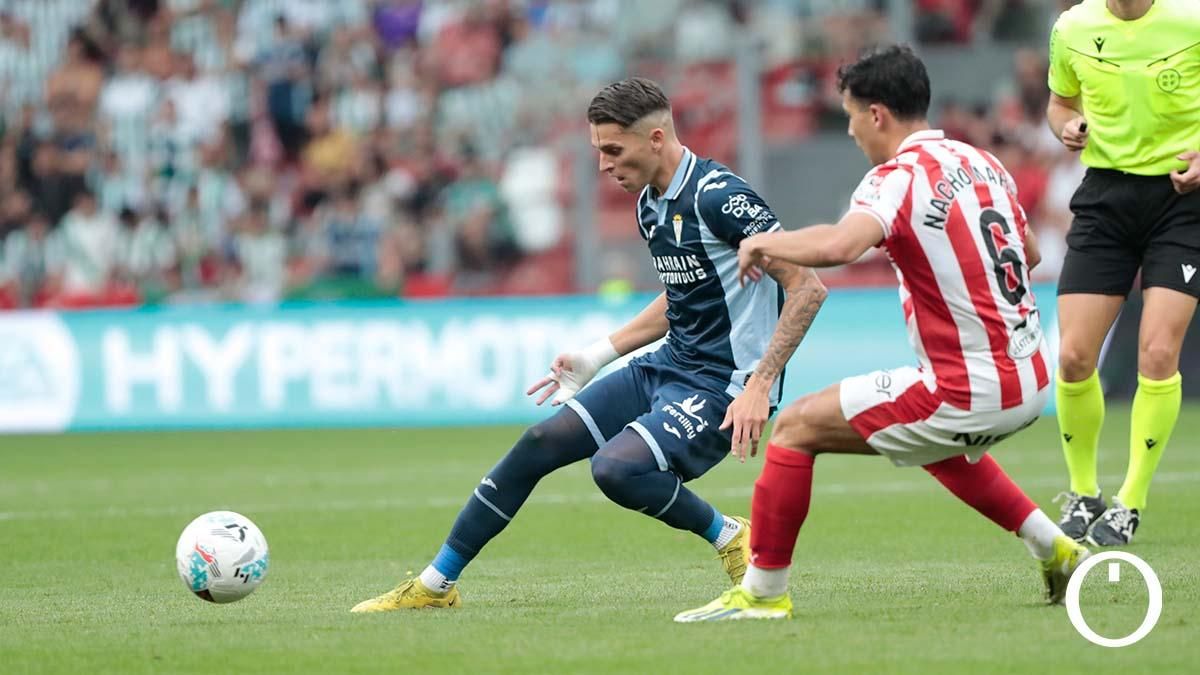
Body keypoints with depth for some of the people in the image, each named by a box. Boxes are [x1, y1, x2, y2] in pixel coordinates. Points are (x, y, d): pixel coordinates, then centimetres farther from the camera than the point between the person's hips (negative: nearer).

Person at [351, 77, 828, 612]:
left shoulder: (718, 197, -20)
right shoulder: (651, 205, 9)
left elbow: (807, 287, -21)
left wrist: (759, 386, -27)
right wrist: (598, 356, 23)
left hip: (722, 386, -9)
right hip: (667, 367, 9)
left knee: (616, 467, -29)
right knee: (542, 443, 4)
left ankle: (729, 538, -4)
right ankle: (436, 584, 14)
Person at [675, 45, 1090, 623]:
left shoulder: (898, 178, -14)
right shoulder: (982, 163, 10)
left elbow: (838, 245, -33)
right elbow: (1030, 253, 24)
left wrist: (764, 242, -15)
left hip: (972, 391, -8)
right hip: (1032, 380, 8)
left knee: (797, 427, 1)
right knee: (933, 444, 39)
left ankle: (763, 591, 3)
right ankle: (1057, 550, 34)